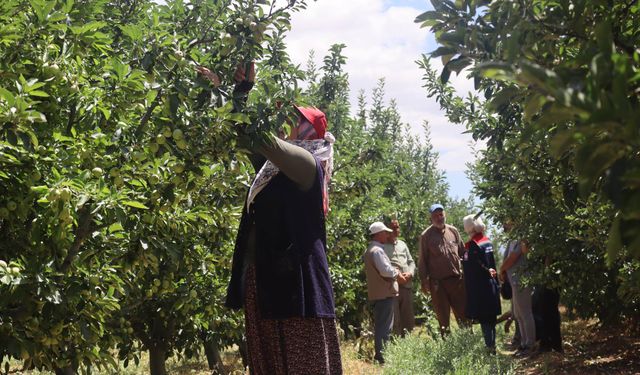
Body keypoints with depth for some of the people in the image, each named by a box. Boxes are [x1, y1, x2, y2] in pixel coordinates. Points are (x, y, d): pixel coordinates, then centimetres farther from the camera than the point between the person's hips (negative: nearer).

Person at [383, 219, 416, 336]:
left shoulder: (402, 244, 20)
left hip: (407, 285, 7)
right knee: (394, 320, -8)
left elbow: (411, 261, 21)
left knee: (408, 319, 11)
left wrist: (410, 273, 1)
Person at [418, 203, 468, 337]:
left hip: (457, 278, 2)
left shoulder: (453, 231, 8)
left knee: (463, 311, 7)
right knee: (442, 315, 7)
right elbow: (422, 260, -1)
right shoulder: (426, 235, -2)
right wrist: (423, 281, -5)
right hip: (437, 282, -2)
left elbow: (463, 252, 14)